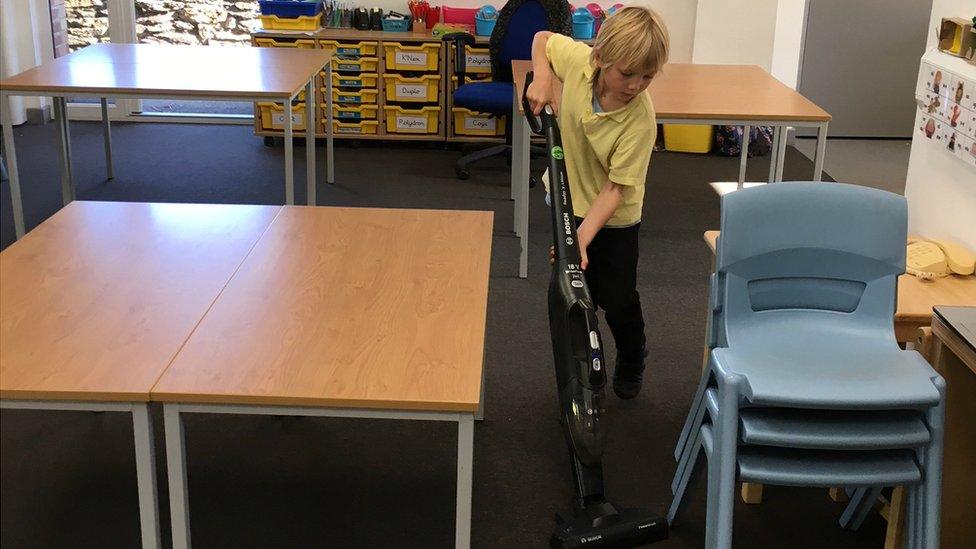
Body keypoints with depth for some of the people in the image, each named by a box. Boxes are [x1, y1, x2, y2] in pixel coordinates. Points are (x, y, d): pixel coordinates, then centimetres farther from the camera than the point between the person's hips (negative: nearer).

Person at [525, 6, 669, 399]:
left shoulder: (640, 120, -31)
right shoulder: (578, 59, -22)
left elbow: (616, 189, -28)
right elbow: (542, 39, 1)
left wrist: (582, 239, -35)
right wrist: (542, 79, -16)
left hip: (614, 218, -3)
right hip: (569, 203, 3)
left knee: (618, 301, 7)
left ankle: (632, 360, 38)